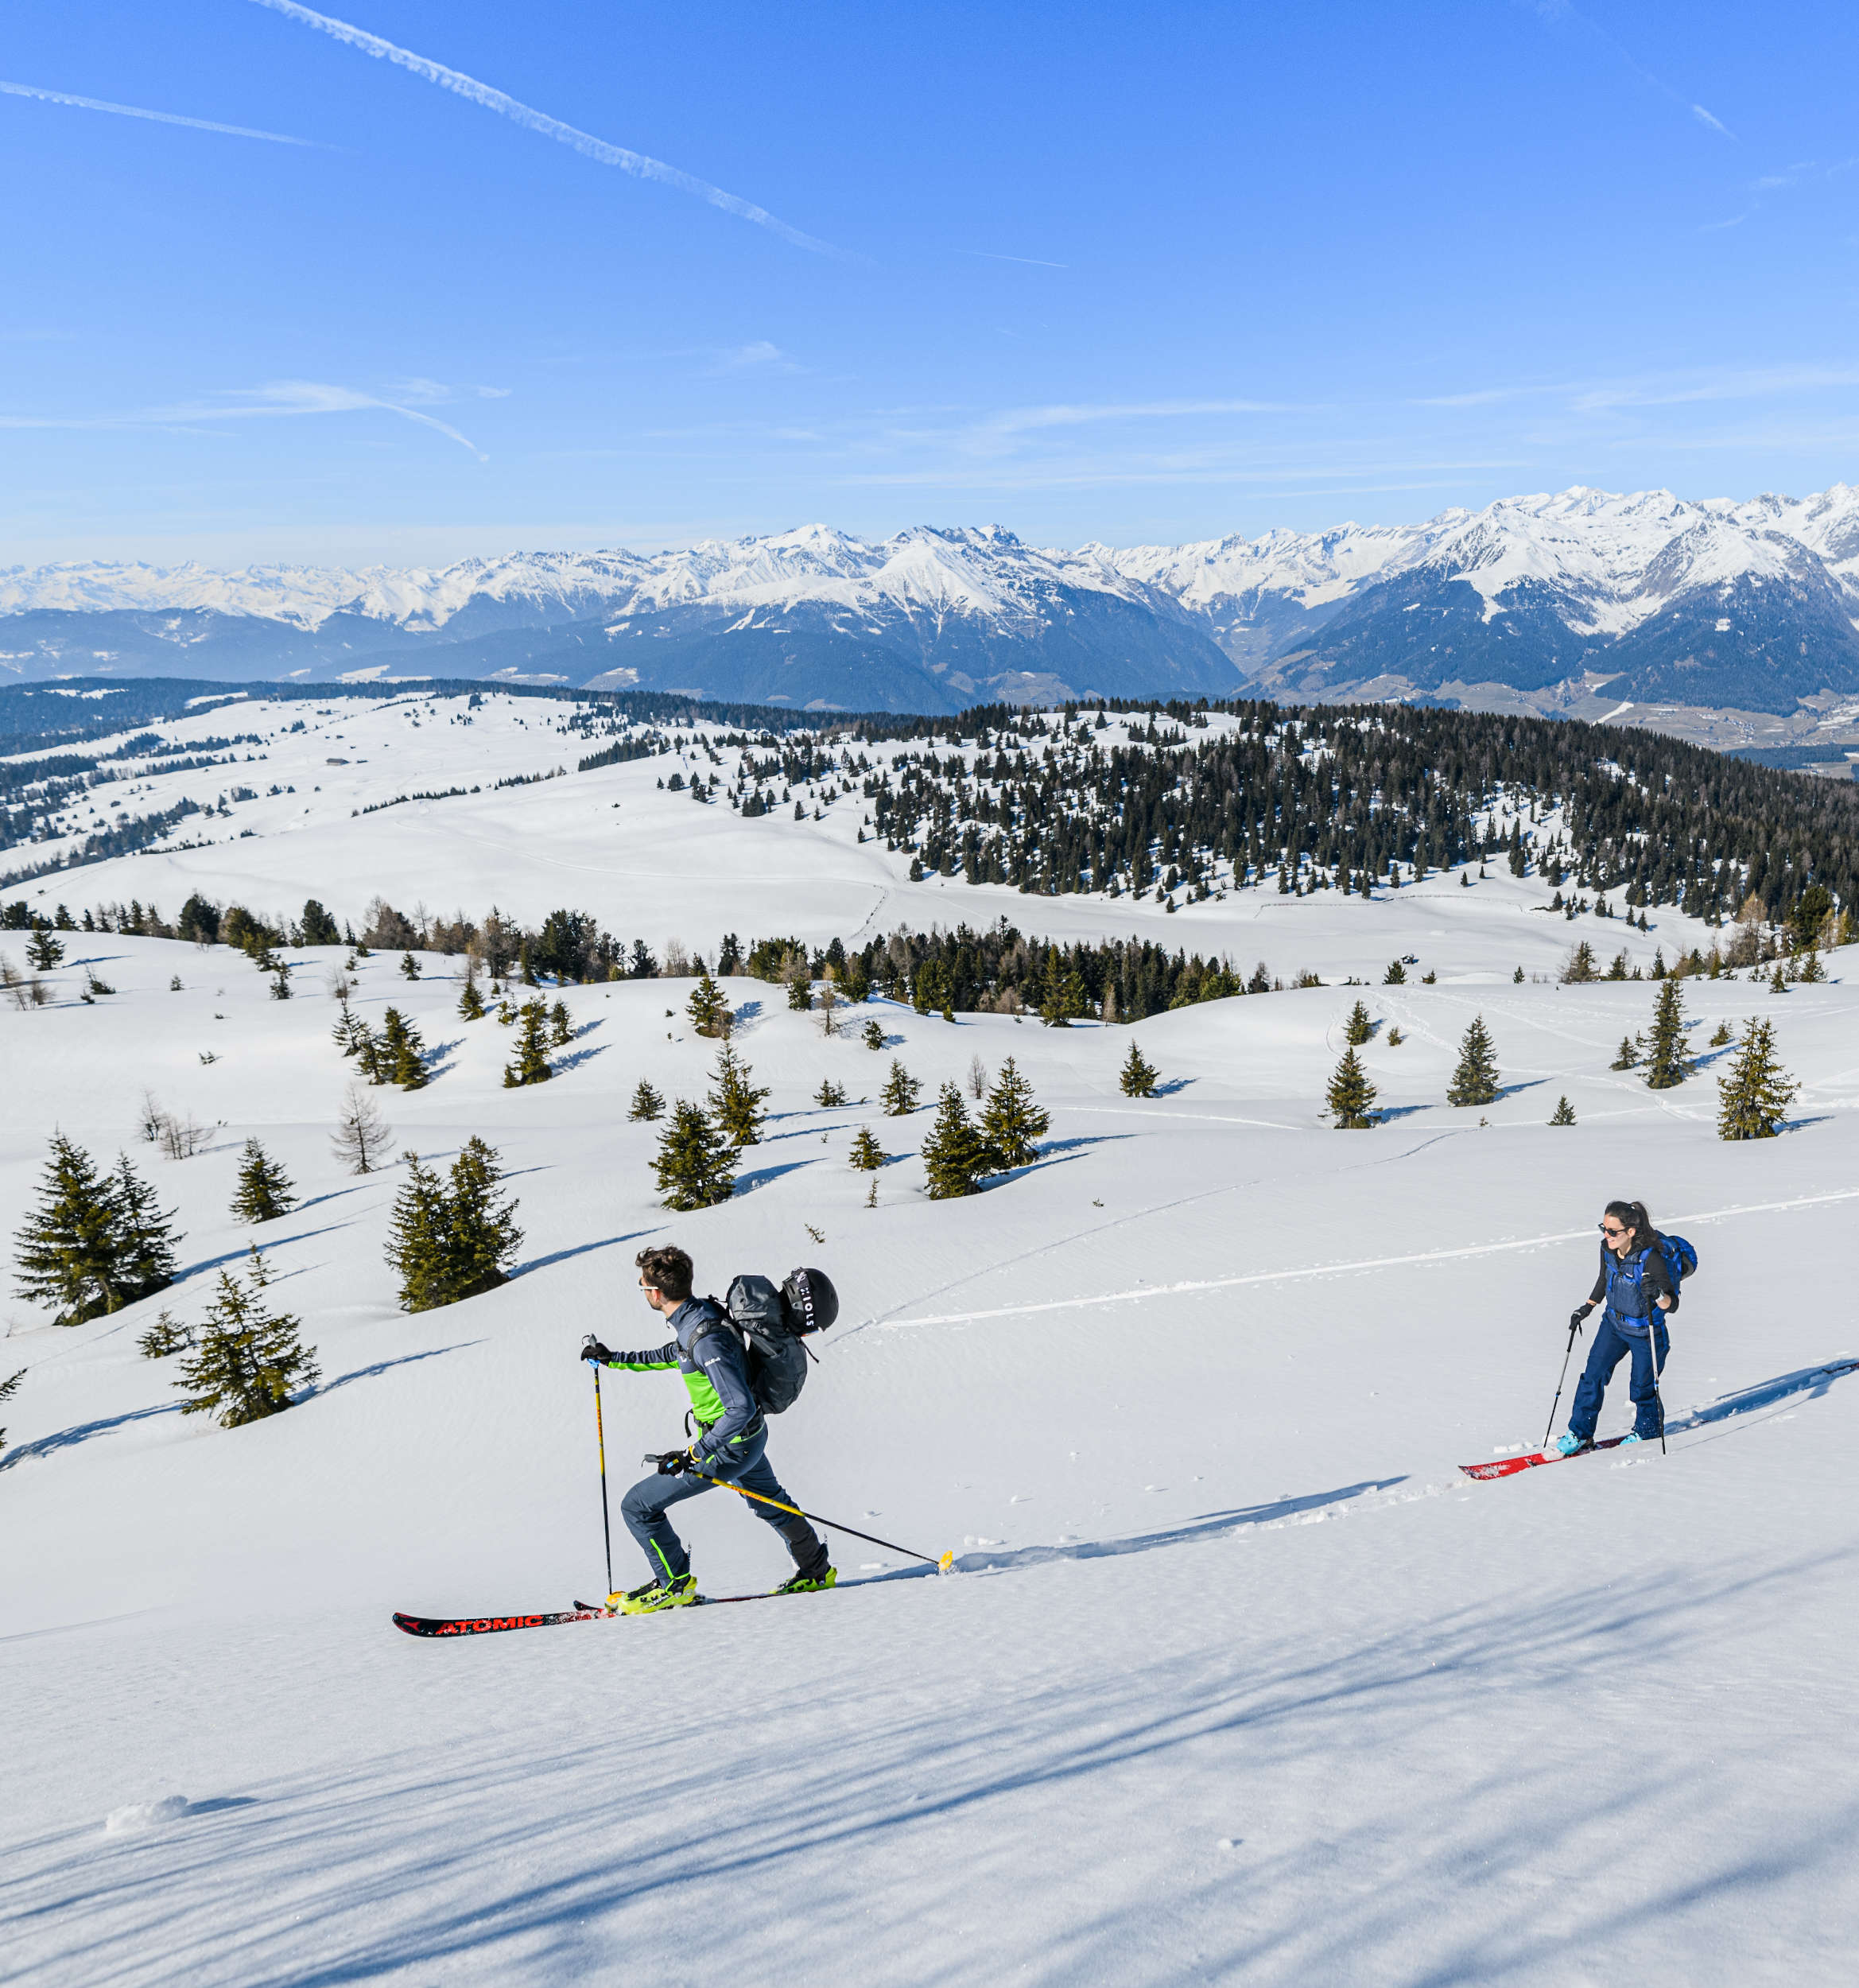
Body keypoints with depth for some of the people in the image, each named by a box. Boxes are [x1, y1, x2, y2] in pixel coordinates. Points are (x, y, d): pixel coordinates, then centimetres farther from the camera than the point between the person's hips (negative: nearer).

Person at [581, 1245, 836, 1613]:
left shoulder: (707, 1341, -34)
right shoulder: (699, 1313, -5)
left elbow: (741, 1408, -35)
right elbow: (672, 1356, 17)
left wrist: (692, 1455, -30)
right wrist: (614, 1359, 19)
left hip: (730, 1448, -10)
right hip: (750, 1435, 10)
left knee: (638, 1506, 0)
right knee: (769, 1503, 31)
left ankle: (674, 1584, 18)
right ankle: (816, 1571, 48)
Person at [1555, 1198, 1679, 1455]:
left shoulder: (1650, 1258, -31)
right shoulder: (1608, 1248, -11)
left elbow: (1672, 1305, -30)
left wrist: (1658, 1294, -52)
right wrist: (1588, 1307, 17)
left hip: (1646, 1333, -5)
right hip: (1613, 1323, 5)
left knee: (1642, 1388, 11)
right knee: (1592, 1377, 2)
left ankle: (1647, 1431, 40)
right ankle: (1580, 1434, 15)